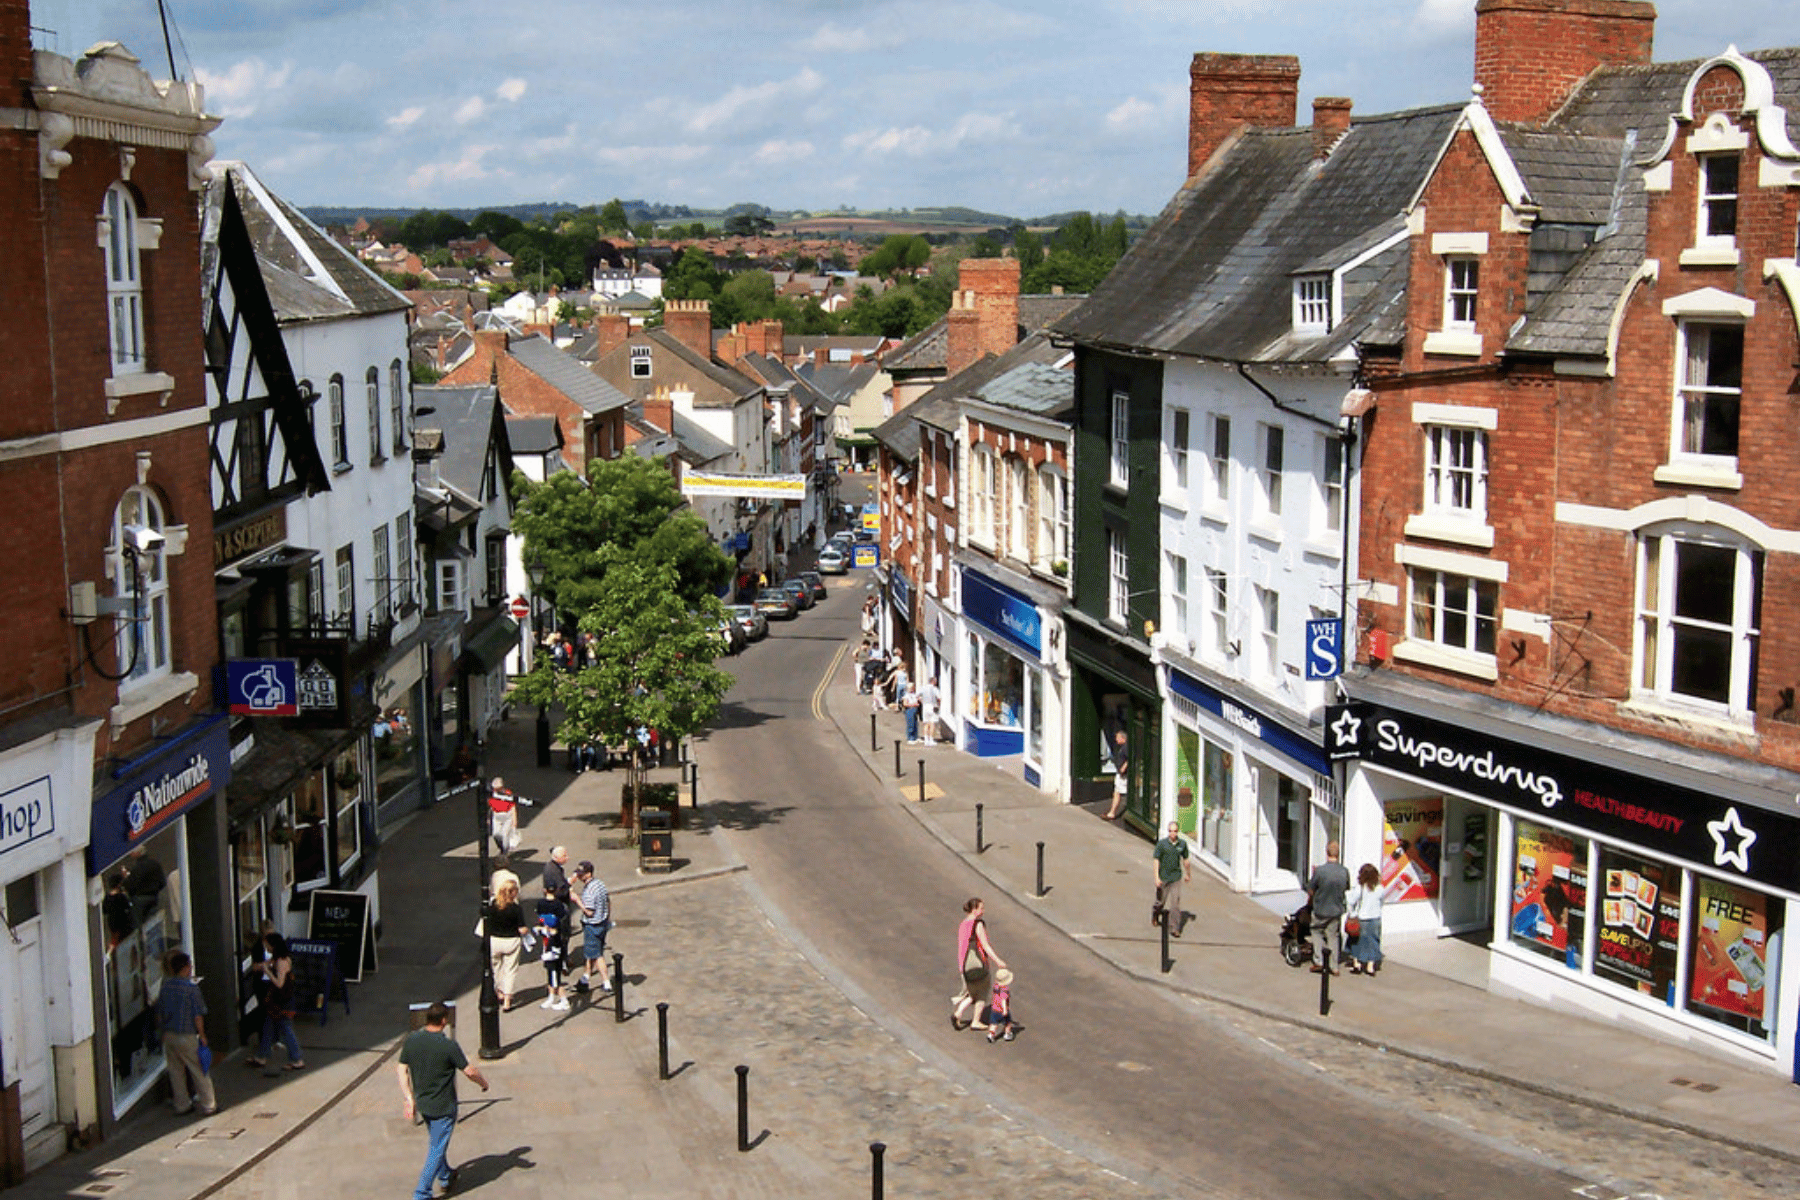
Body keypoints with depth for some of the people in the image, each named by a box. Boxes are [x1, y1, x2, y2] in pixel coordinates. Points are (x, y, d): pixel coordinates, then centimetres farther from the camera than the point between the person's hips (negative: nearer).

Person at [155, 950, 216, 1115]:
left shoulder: (166, 986, 1)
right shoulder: (191, 988, -17)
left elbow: (159, 1012, 8)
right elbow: (197, 1015, -16)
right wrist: (202, 1035, -5)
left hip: (169, 1035, 6)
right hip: (187, 1036, -6)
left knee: (176, 1071, 15)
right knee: (199, 1071, 5)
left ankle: (182, 1105, 22)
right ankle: (208, 1106, 12)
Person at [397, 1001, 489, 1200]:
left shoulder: (411, 1041, -9)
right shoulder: (449, 1046, -23)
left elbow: (402, 1070, -3)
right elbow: (470, 1071, -16)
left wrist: (409, 1099, 2)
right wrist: (483, 1082, 4)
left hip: (422, 1103, 6)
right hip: (443, 1107, -6)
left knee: (435, 1142, 26)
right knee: (437, 1149, 6)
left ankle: (445, 1177, 43)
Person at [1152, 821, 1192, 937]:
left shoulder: (1182, 844, -1)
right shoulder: (1162, 844, -11)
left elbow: (1186, 860, 13)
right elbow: (1156, 861, -10)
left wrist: (1188, 874, 23)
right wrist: (1157, 878, -16)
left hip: (1176, 876, 1)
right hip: (1163, 877, -1)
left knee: (1175, 902, -5)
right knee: (1161, 901, 14)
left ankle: (1174, 928, -2)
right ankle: (1155, 912, 46)